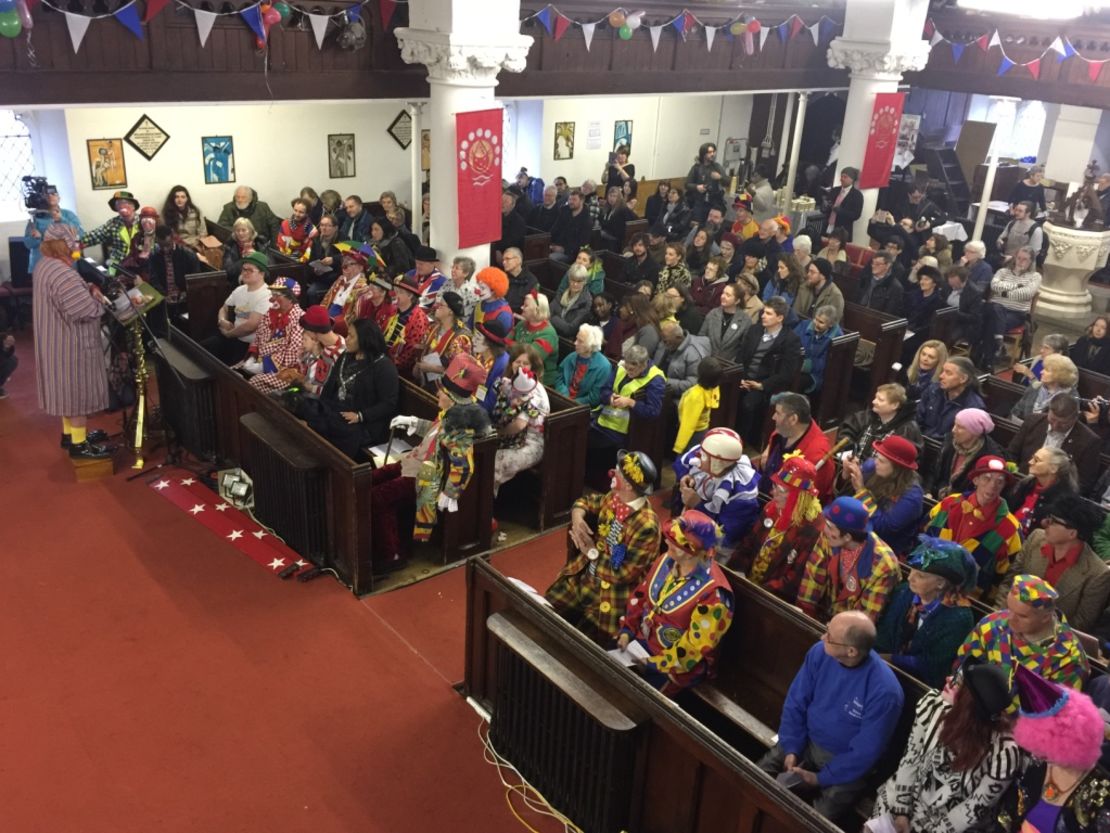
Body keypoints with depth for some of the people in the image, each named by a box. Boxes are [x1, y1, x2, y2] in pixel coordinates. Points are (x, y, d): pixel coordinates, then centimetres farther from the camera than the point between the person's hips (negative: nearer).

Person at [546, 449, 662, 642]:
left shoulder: (647, 526, -27)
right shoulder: (613, 498, -6)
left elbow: (623, 574, -24)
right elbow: (587, 500, 15)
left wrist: (592, 552, -16)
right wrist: (577, 517, -8)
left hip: (609, 597, -7)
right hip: (579, 579, 7)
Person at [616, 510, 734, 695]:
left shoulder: (713, 595, -28)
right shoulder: (667, 560, -6)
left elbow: (694, 648, -23)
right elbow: (640, 596, 7)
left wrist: (653, 664, -20)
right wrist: (627, 631, -3)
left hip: (678, 665, -7)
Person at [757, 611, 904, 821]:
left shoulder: (884, 691, -29)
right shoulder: (820, 653, -15)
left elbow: (866, 751, -20)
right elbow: (795, 703, -2)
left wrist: (821, 778, -15)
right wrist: (791, 749, -11)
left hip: (845, 766, -4)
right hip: (806, 743, 4)